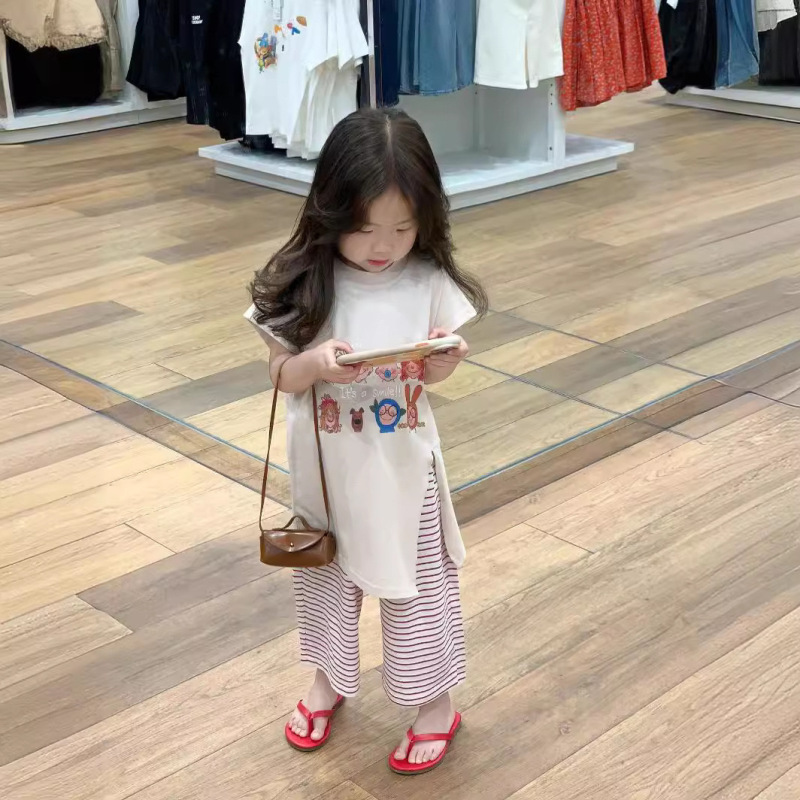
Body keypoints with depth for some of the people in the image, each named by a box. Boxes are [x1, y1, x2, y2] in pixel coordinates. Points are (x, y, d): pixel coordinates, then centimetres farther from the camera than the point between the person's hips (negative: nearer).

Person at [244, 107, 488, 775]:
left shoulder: (429, 284, -12)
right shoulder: (303, 285, -13)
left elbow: (434, 376, -1)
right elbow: (280, 376, -6)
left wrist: (447, 361, -23)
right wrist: (315, 363, -27)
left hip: (402, 470, -1)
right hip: (325, 470, 2)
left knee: (418, 583, 12)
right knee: (325, 577, 21)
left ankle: (436, 702, 32)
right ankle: (329, 680, 45)